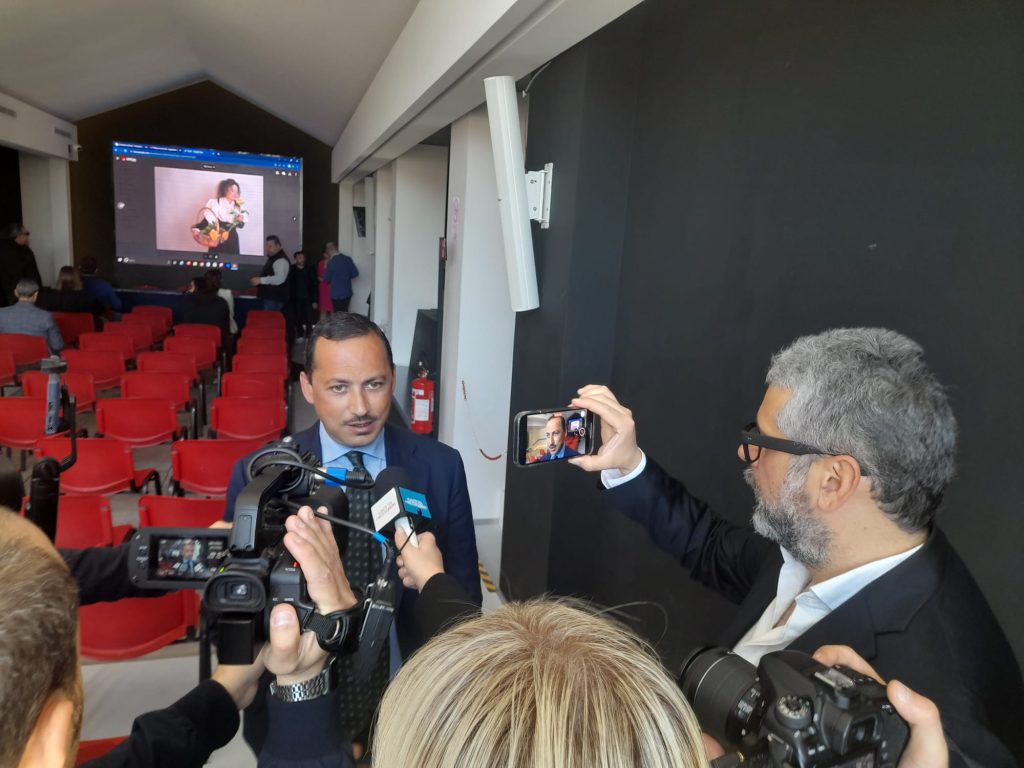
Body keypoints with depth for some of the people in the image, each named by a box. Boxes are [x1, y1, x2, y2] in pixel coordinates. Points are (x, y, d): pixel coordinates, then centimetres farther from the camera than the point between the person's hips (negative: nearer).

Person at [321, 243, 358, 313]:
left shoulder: (331, 263, -16)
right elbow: (355, 273, 2)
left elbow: (326, 280, -7)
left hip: (336, 294, -5)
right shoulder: (348, 259, -3)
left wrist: (325, 267, 7)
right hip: (347, 293, 5)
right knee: (345, 313, 17)